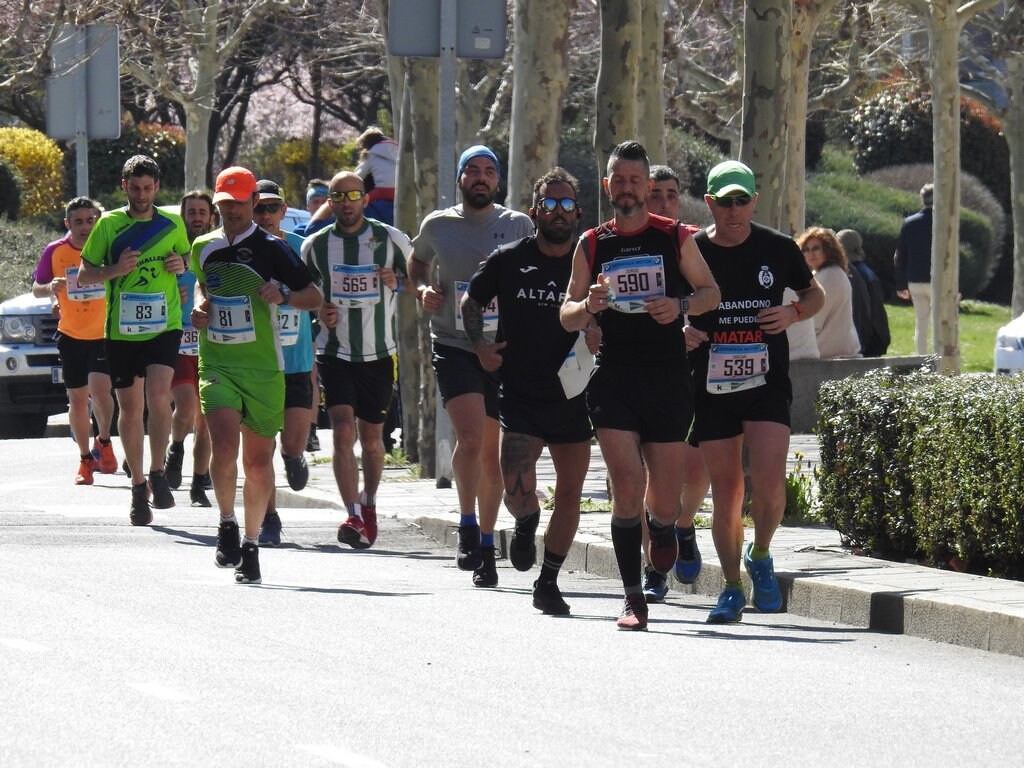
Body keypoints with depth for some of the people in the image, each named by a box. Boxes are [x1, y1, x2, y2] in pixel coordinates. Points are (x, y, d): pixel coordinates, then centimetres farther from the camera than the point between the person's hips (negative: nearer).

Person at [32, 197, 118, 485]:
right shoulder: (55, 252, -5)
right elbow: (36, 289, 5)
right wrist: (50, 288, -17)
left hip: (105, 334, -2)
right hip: (71, 335, 2)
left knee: (99, 388, -20)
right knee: (77, 399, 8)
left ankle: (103, 443, 5)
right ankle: (86, 460, 22)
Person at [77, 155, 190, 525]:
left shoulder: (172, 224, 6)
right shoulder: (109, 225, 2)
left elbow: (186, 258, 22)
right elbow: (84, 275, 5)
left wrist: (181, 265, -2)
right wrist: (115, 270, -14)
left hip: (164, 326, -1)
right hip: (121, 331, 1)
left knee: (158, 396, -21)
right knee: (129, 409, 6)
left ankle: (157, 473, -5)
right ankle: (138, 486, 19)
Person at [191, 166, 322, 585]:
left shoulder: (271, 249, -3)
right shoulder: (203, 248, 9)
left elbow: (314, 296, 0)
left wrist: (283, 295, -20)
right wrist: (199, 307, 9)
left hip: (263, 367, -1)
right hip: (216, 364, 1)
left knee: (259, 460, 4)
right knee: (224, 445, -20)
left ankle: (250, 545, 19)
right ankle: (227, 525, 1)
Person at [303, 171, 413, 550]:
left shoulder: (391, 240, -2)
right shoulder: (315, 246, 3)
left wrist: (399, 282, -14)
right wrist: (318, 310, -4)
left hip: (379, 353, 0)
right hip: (335, 353, 0)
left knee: (371, 437, 10)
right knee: (343, 431, -16)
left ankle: (369, 503, 35)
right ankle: (355, 518, -22)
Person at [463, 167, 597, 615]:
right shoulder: (509, 260, 1)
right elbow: (471, 301, 15)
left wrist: (597, 333, -11)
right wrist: (479, 345, -1)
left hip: (572, 397, 2)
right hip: (520, 394, -2)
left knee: (570, 494, 2)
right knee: (517, 491, -16)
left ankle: (548, 583, 17)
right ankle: (526, 525, 21)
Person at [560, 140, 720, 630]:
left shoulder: (675, 238, 4)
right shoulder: (592, 245, 7)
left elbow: (711, 292, 10)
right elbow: (567, 318, 10)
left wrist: (680, 305, -11)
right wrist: (588, 305, -14)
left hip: (668, 380, 0)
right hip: (613, 381, 0)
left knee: (664, 500, 3)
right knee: (627, 484, -14)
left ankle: (662, 530, 42)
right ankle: (633, 598, -7)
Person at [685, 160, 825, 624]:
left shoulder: (778, 250, 1)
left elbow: (815, 295, 16)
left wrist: (793, 313, -5)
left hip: (767, 382, -1)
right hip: (711, 388, 1)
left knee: (769, 480, -17)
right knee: (725, 490, 3)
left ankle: (760, 557, 9)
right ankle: (732, 589, 16)